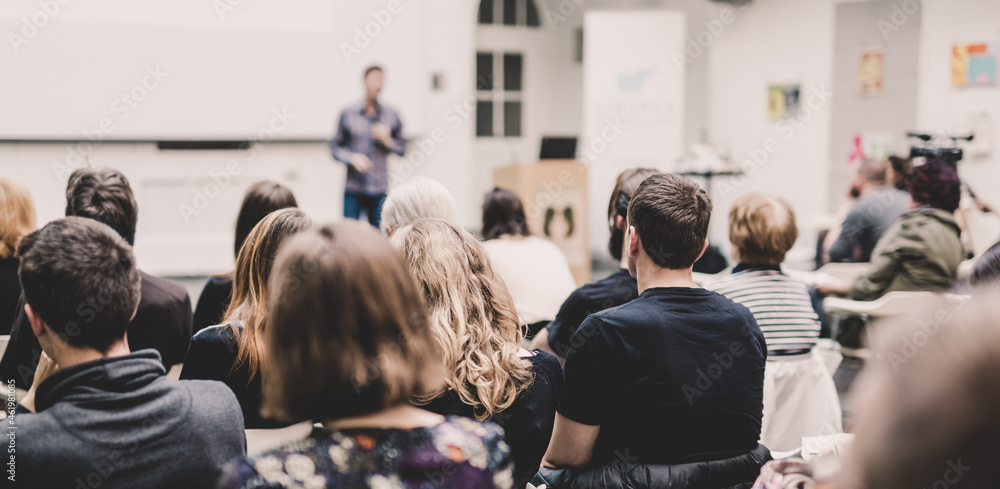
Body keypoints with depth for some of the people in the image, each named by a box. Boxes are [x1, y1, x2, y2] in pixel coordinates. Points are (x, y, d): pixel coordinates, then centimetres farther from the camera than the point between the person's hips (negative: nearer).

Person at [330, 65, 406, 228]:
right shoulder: (348, 114, 2)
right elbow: (335, 147, 6)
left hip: (380, 191, 1)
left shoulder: (391, 116, 7)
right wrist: (352, 157, -12)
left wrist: (387, 140, -7)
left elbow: (402, 148, 12)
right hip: (353, 190, -1)